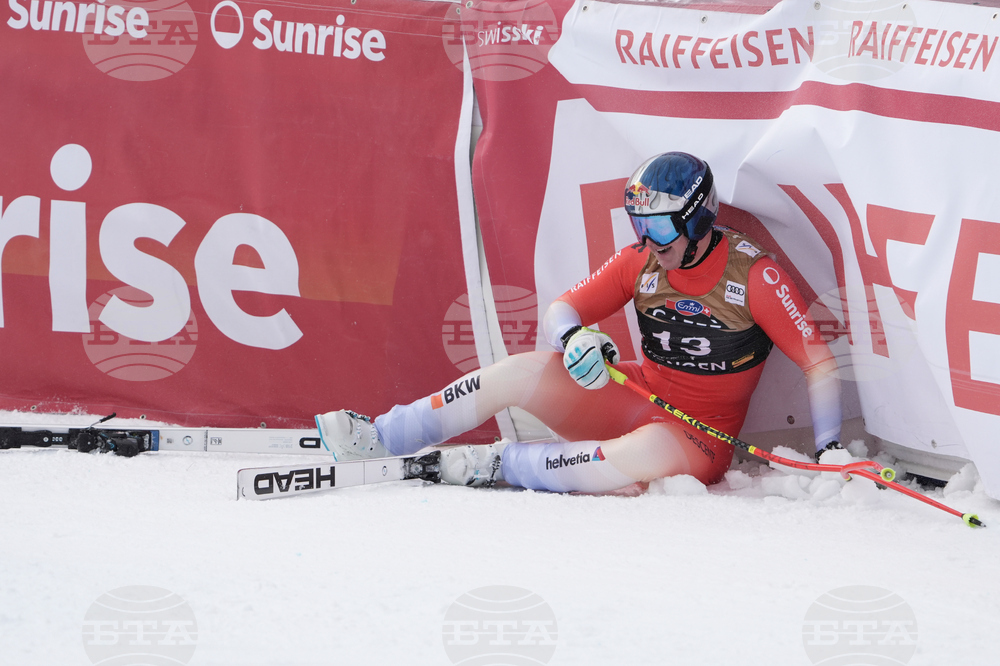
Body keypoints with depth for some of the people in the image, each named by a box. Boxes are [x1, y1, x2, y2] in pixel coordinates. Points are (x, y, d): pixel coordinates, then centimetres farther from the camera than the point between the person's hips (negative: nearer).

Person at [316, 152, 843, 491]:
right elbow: (560, 310, 3)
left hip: (700, 439, -5)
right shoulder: (638, 264, -1)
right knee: (520, 372, -15)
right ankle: (377, 440, -11)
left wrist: (830, 454, -19)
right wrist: (572, 339, -22)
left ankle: (495, 466, -26)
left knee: (650, 453, -40)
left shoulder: (753, 275, -15)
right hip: (637, 399, 5)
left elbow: (818, 361, -12)